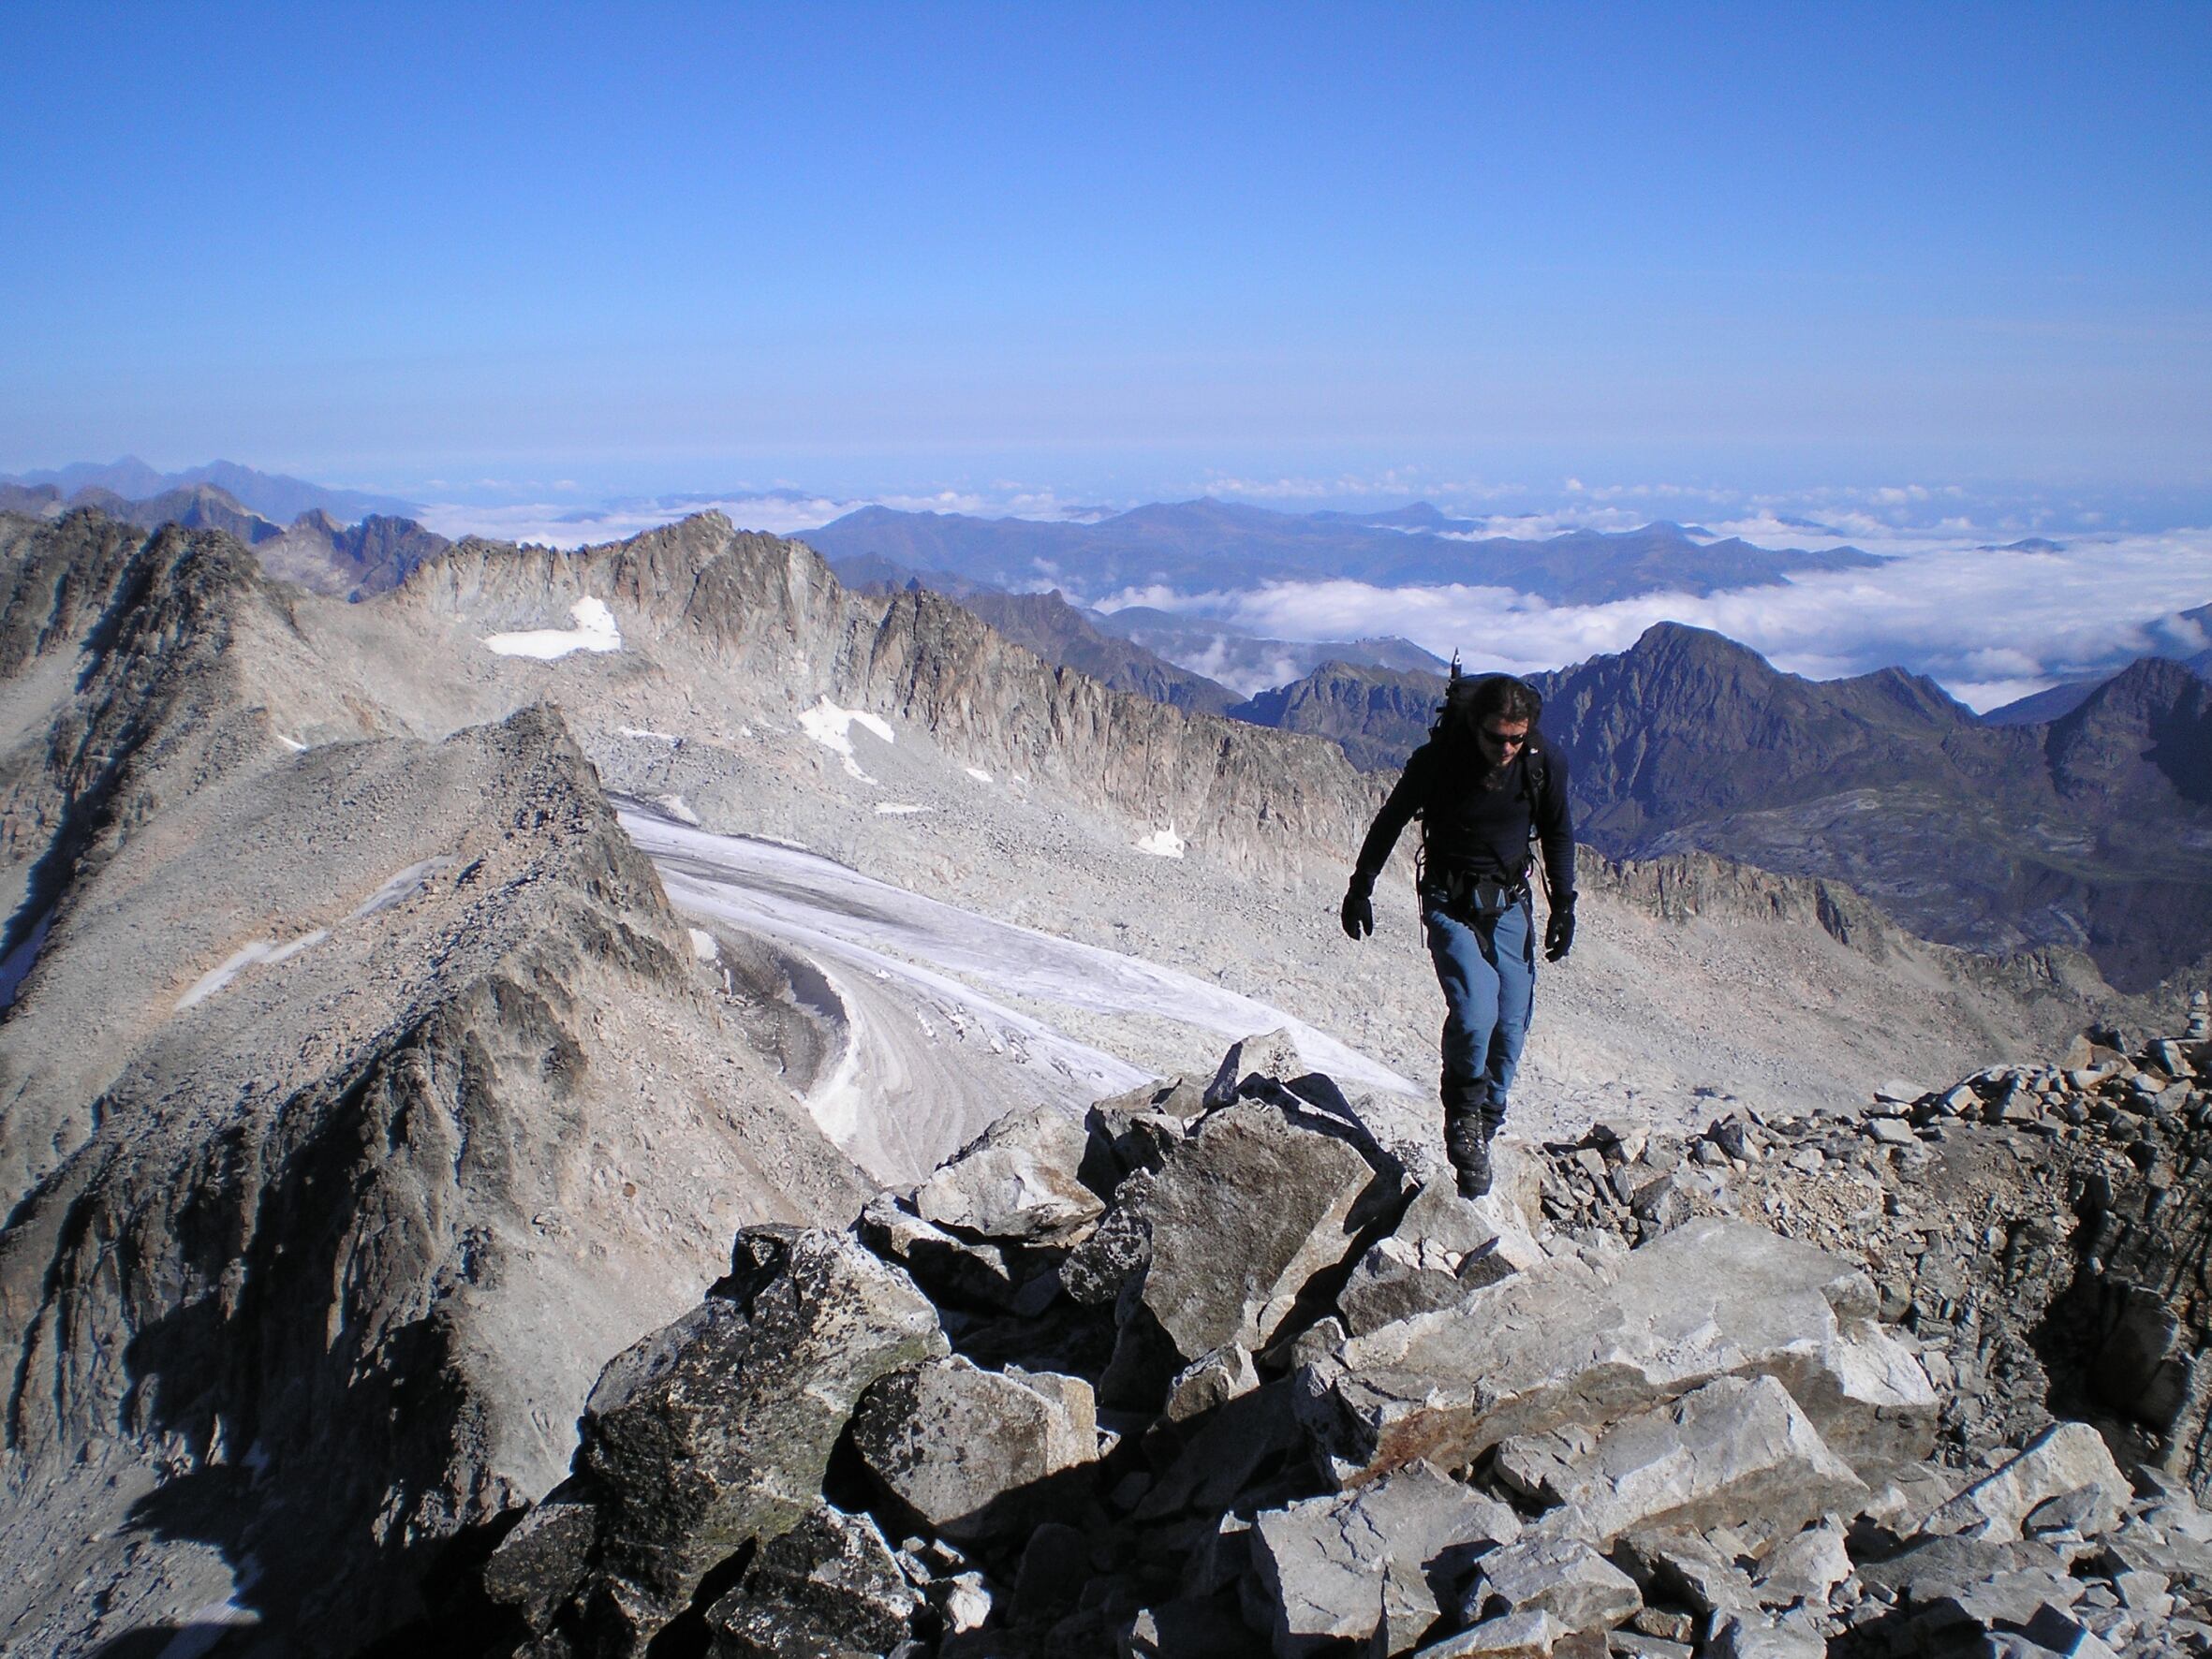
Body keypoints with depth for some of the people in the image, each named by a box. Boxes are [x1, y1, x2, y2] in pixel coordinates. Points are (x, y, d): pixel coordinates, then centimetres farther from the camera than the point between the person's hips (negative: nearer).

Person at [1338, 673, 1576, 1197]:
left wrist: (1564, 906, 7)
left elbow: (1558, 834, 8)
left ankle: (1482, 1128, 19)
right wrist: (1360, 888, 4)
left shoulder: (1546, 763, -11)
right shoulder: (1437, 758, -19)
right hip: (1451, 903, -3)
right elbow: (1391, 820, -2)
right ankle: (1464, 1117, 2)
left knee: (1510, 1027, -1)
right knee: (1475, 1012, -22)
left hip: (1510, 904, 3)